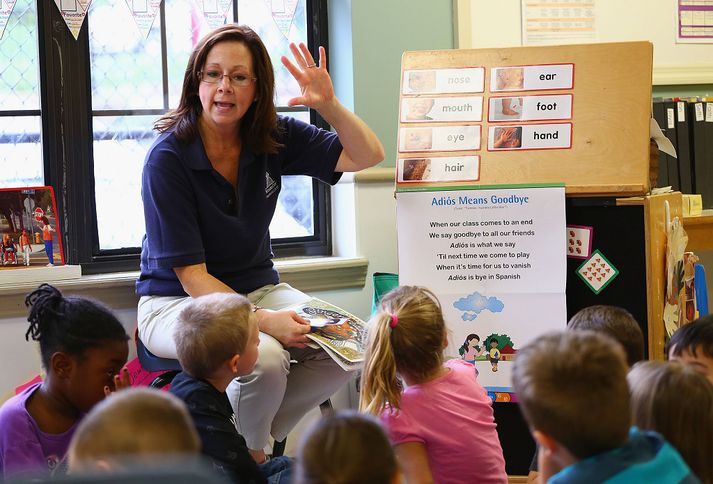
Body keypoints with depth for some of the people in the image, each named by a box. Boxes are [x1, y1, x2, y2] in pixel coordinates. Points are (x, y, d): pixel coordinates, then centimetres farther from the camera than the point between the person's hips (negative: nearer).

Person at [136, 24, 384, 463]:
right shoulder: (168, 158, -19)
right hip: (178, 301, -6)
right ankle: (248, 454, -2)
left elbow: (368, 155, -2)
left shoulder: (273, 138, -3)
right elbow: (191, 274, -20)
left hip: (257, 288, 6)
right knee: (264, 357, -35)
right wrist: (262, 320, -33)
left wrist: (328, 104, -21)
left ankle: (253, 439, 1)